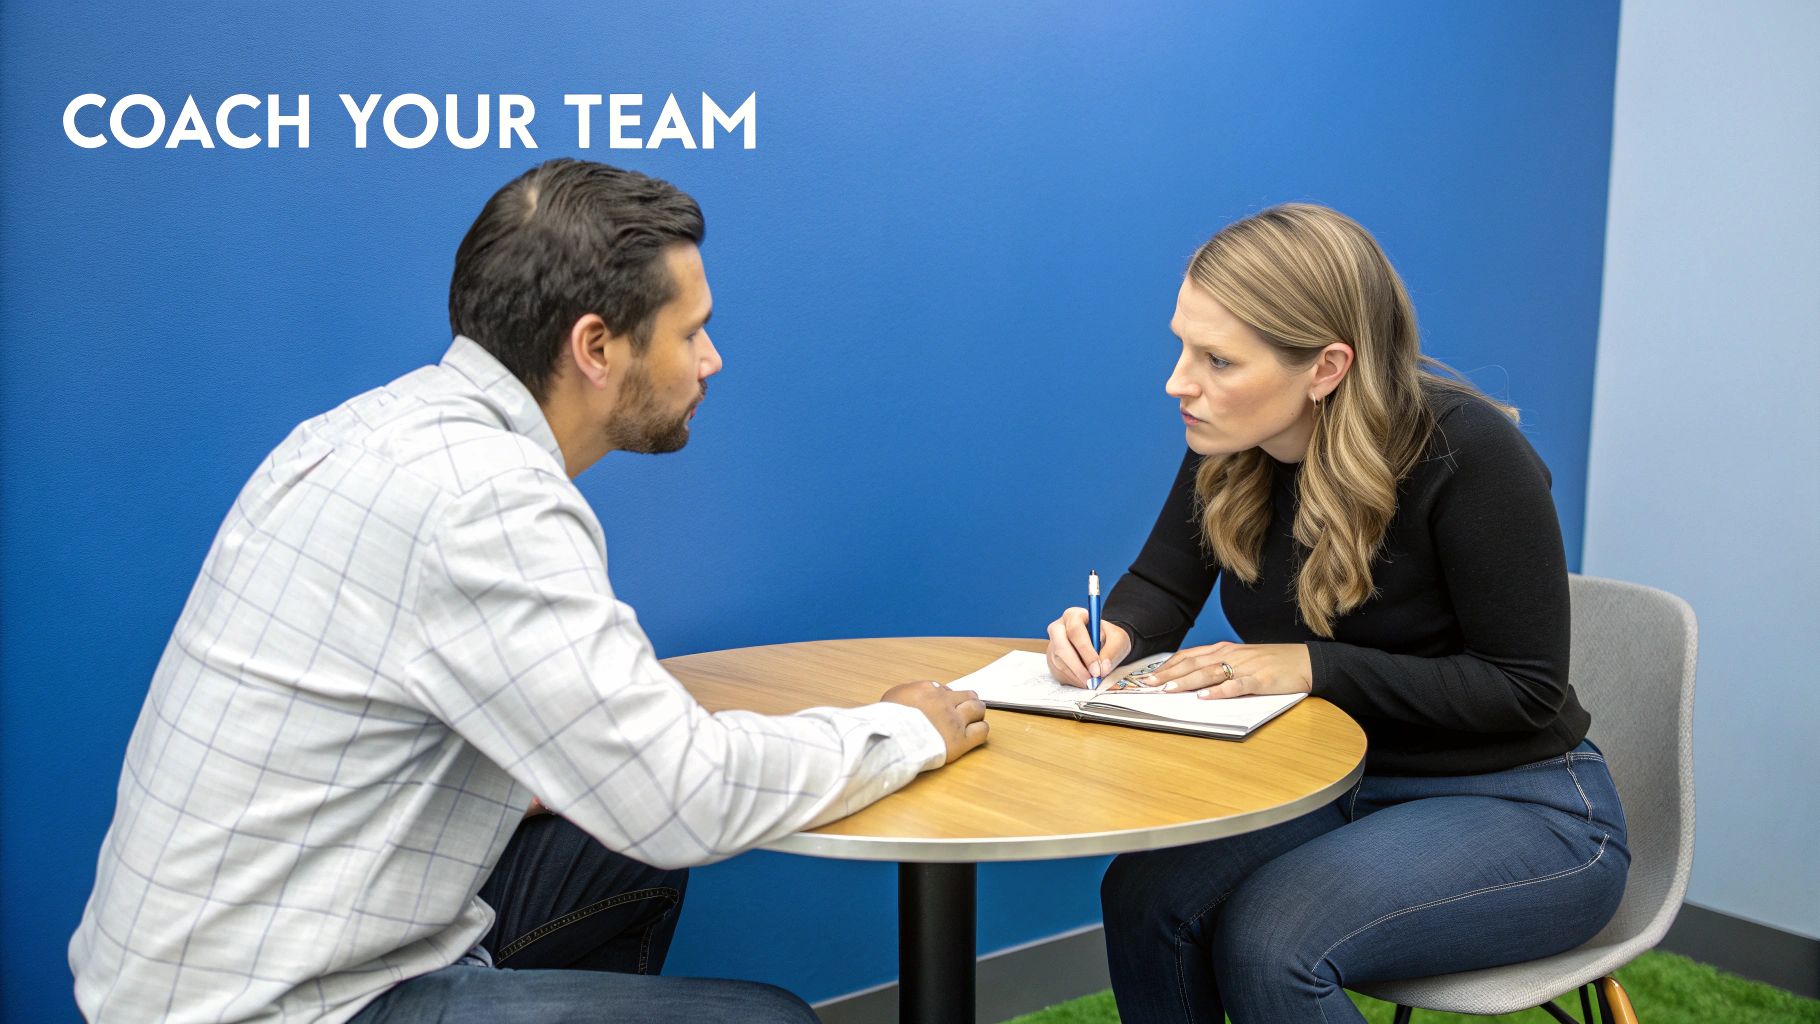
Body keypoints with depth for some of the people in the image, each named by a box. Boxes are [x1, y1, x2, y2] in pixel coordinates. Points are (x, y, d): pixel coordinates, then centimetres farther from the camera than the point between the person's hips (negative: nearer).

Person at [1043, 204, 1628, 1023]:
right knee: (1142, 894, -22)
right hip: (1340, 787, 6)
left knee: (1266, 940, -29)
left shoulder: (1468, 454, -22)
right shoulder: (1231, 449, -6)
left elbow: (1523, 687, -18)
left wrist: (1313, 667, -26)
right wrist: (1115, 634, -17)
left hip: (1520, 810, -5)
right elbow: (1161, 586, 8)